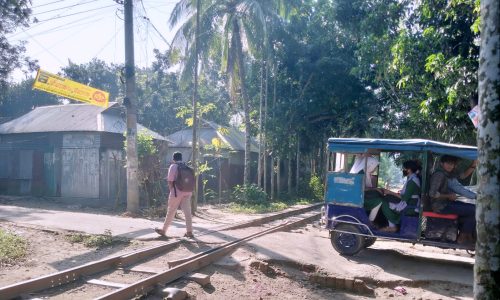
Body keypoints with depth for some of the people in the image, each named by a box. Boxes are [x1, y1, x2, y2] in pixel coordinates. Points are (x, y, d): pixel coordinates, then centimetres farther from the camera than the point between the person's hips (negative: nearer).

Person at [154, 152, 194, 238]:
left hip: (176, 192, -5)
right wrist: (189, 191, 14)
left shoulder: (173, 167, -5)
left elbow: (170, 181, -8)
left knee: (170, 212, 5)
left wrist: (172, 191, 3)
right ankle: (189, 232, 2)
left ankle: (163, 230, 16)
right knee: (187, 212, 4)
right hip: (187, 192, 5)